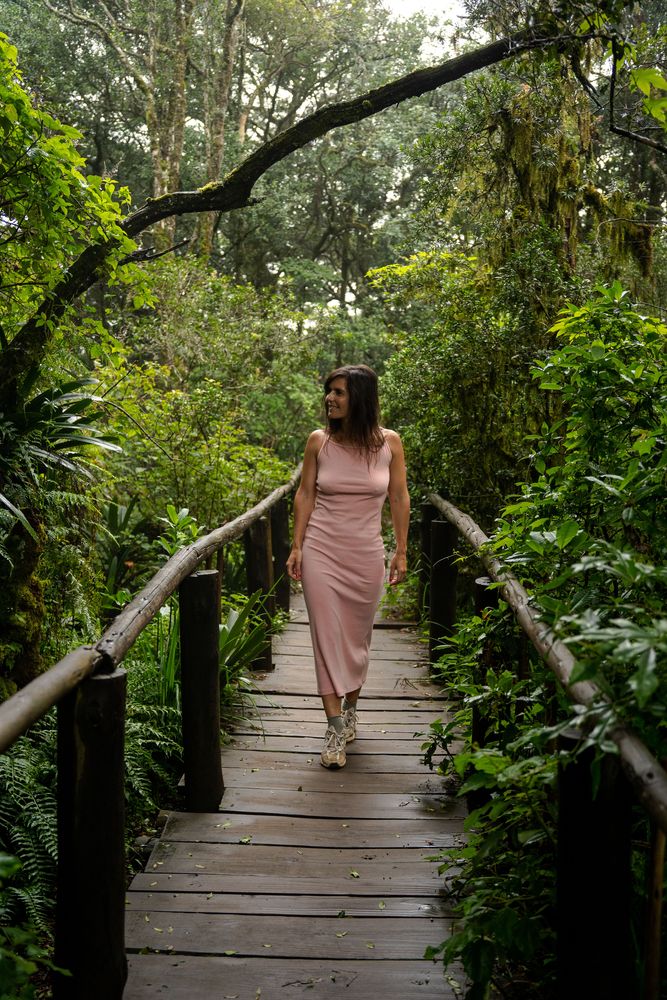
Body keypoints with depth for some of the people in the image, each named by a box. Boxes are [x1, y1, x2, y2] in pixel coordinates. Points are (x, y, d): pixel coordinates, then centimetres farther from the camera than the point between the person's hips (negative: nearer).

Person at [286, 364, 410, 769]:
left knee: (357, 636, 11)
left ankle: (351, 707, 33)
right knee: (327, 634, -4)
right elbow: (305, 495, 5)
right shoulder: (319, 441, -3)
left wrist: (402, 551, 2)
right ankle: (336, 727, -1)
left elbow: (400, 499, 3)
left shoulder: (389, 442, -3)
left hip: (366, 554, 1)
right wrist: (297, 546, 0)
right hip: (321, 550, 0)